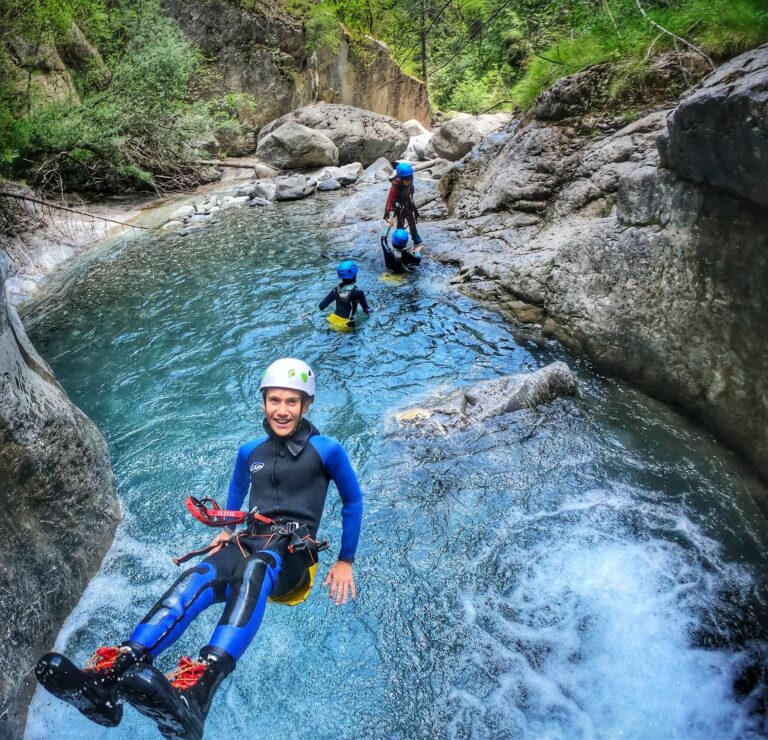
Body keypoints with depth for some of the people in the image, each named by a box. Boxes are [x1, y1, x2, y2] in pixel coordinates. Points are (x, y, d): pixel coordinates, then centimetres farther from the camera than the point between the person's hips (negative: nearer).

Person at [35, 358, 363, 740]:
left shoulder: (326, 449, -1)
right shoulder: (250, 452, 13)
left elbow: (353, 501, 8)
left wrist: (345, 560, 8)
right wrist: (227, 532, 24)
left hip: (293, 555, -4)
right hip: (249, 543, 5)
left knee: (254, 570, -40)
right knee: (197, 578, -29)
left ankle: (194, 693, -62)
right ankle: (107, 679, -49)